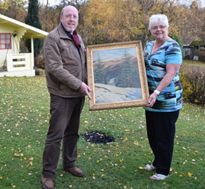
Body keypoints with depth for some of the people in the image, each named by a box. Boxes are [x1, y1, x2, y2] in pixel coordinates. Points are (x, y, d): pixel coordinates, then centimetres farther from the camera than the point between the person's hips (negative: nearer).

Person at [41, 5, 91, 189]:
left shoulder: (77, 37, 14)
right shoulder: (53, 38, -10)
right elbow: (55, 68, -20)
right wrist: (79, 84, -20)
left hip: (78, 94, 7)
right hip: (62, 94, -7)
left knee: (72, 132, 16)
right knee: (56, 134, -3)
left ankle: (69, 164, 31)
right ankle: (48, 173, 9)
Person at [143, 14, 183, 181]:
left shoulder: (172, 47, -14)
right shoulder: (149, 45, 10)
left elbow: (171, 74, -22)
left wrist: (157, 92, -30)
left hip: (167, 100, -8)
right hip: (152, 99, 8)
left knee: (164, 136, 4)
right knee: (152, 134, 18)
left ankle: (163, 170, 19)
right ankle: (157, 162, 37)